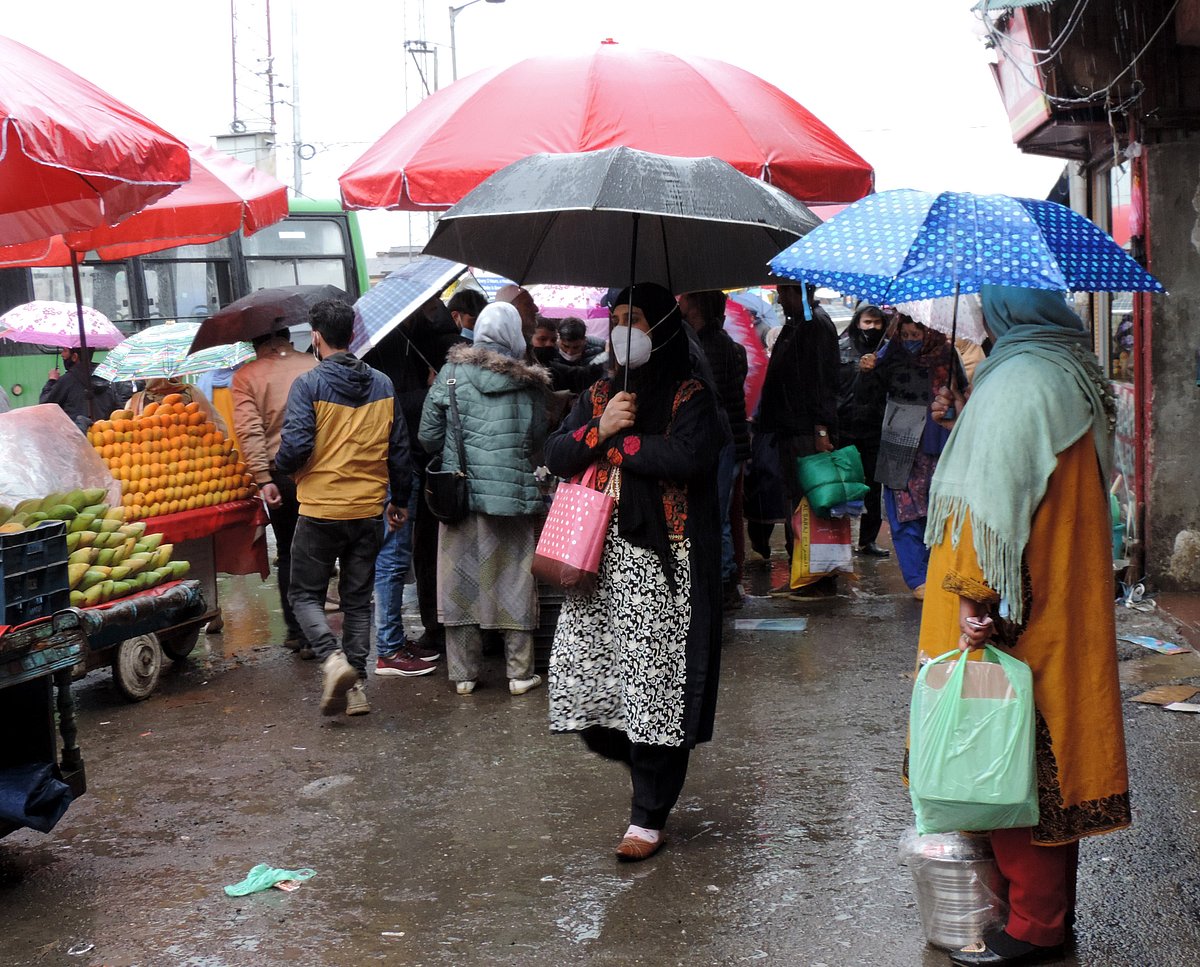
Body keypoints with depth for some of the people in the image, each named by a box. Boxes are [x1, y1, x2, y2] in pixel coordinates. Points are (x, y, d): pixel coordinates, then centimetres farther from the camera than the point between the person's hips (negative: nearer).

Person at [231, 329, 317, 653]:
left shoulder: (246, 376, 0)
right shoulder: (315, 366, 4)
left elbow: (249, 431, -10)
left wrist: (263, 478, -12)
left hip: (279, 472, -1)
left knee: (288, 553, 13)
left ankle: (296, 630, 14)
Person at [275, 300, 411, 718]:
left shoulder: (309, 383, -10)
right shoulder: (383, 385, 5)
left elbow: (296, 445, -17)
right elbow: (399, 449, 9)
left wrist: (280, 464, 6)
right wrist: (400, 499, 20)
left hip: (320, 511, -4)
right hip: (369, 510, 4)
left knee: (306, 594, 9)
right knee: (358, 599, 13)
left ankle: (332, 659, -13)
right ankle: (356, 684, 11)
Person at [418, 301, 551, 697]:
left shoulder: (452, 373, -2)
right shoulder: (530, 384, -3)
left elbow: (429, 437, 0)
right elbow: (539, 441, 3)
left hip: (461, 490, 0)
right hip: (515, 494, 0)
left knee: (461, 579, 8)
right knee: (514, 581, 8)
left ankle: (464, 673, 13)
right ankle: (520, 672, 14)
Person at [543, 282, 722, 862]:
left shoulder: (689, 396, -1)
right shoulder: (598, 395, 17)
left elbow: (689, 457, -20)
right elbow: (555, 455, 8)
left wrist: (619, 442, -9)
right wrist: (601, 429, -9)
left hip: (662, 560, -6)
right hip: (600, 557, 6)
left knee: (654, 682, -5)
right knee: (579, 667, 1)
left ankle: (649, 818, 6)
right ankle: (645, 762, 28)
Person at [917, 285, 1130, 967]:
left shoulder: (1018, 382, -19)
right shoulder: (1073, 373, 10)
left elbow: (996, 499, -24)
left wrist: (972, 594, -23)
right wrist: (968, 428, 22)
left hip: (1009, 610, -10)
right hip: (1065, 606, 10)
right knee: (1053, 752, 16)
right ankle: (1056, 906, 28)